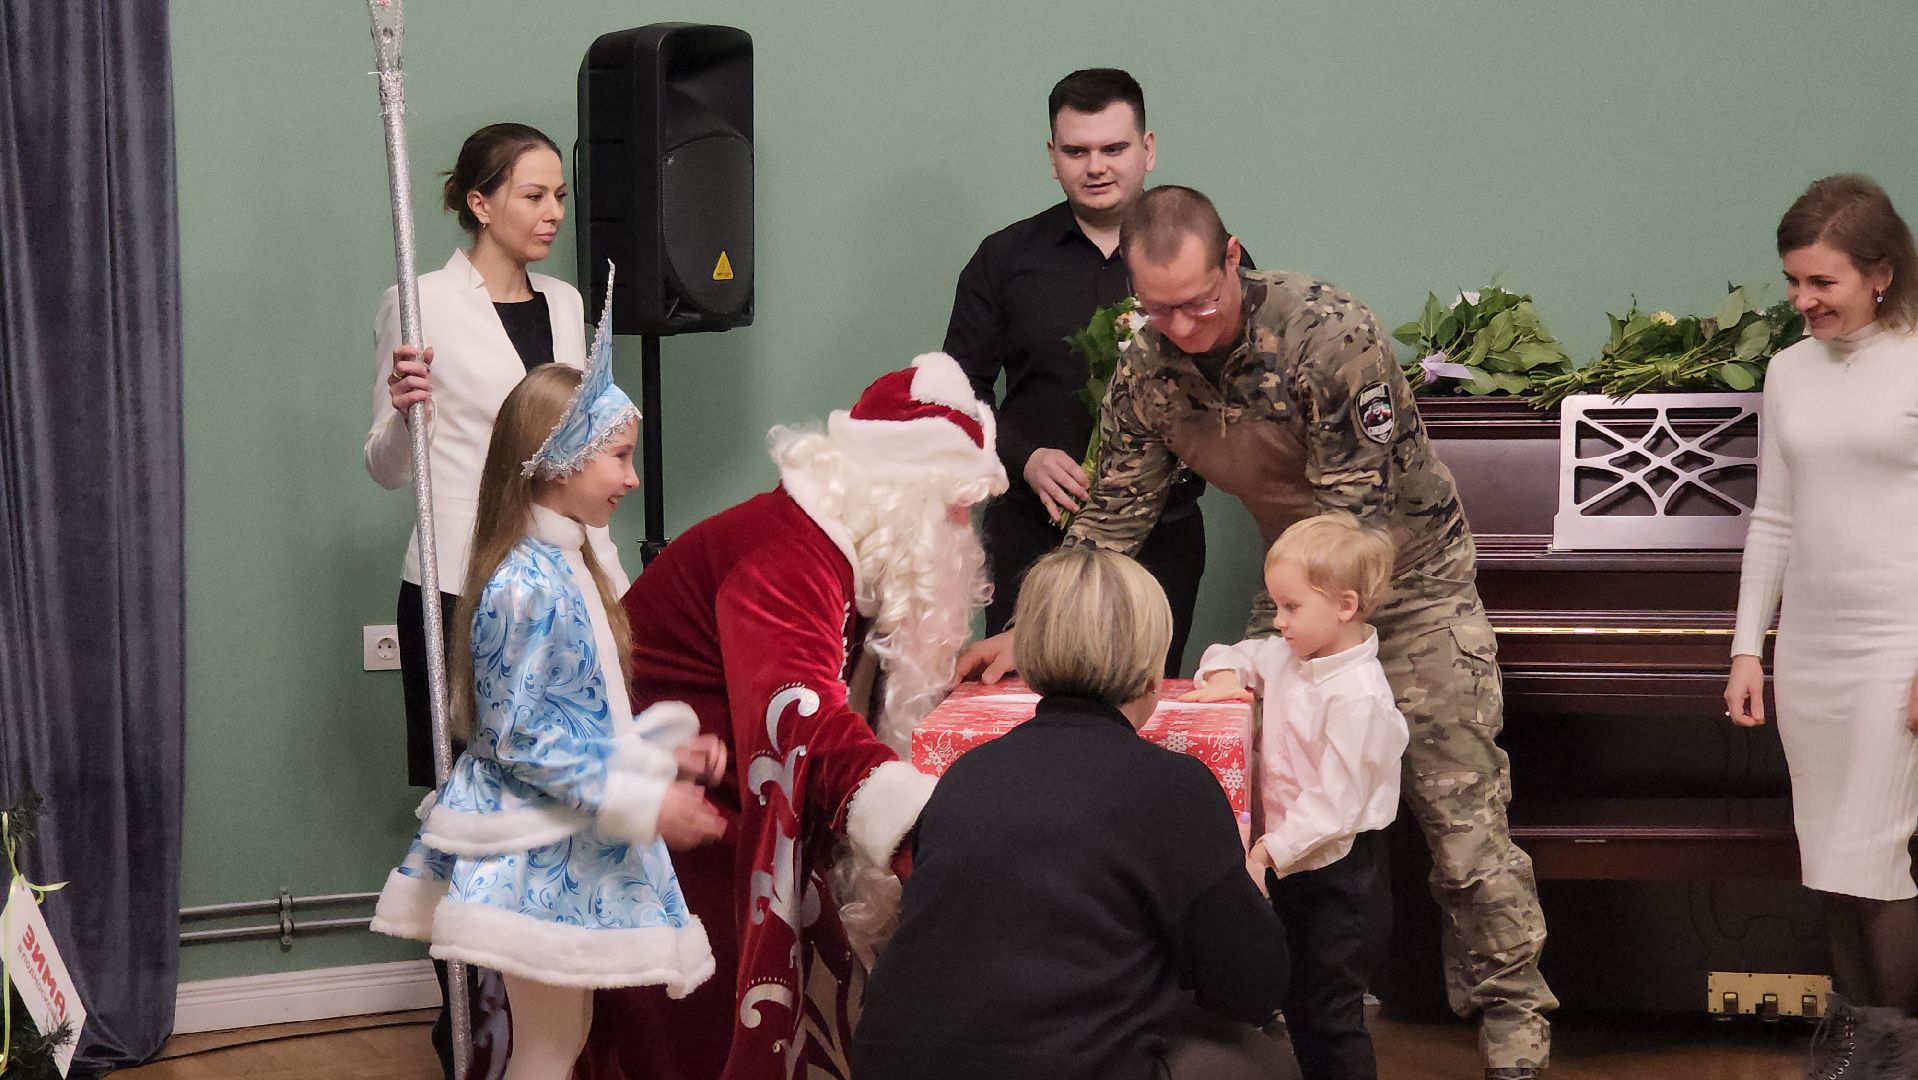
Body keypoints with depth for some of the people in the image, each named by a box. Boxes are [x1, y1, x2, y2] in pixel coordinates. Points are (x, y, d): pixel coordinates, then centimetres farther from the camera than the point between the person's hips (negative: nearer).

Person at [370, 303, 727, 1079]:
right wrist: (644, 803, -22)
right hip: (538, 852, -10)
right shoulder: (528, 587, -21)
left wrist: (664, 751, 8)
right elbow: (523, 739, -22)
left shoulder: (565, 565, 10)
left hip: (572, 848, 10)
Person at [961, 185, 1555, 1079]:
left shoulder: (1329, 334, -29)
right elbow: (1112, 518, -2)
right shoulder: (1148, 370, -11)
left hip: (1412, 580, -5)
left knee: (1461, 814, -5)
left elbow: (1359, 516, -28)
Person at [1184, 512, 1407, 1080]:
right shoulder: (1293, 656, 3)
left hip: (1341, 875, -9)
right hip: (1293, 866, 9)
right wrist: (1223, 677, -2)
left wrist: (1272, 849, -25)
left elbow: (1335, 804, -25)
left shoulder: (1357, 697, -24)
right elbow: (1238, 654, 21)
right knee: (1298, 1007, 18)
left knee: (1330, 1016, -4)